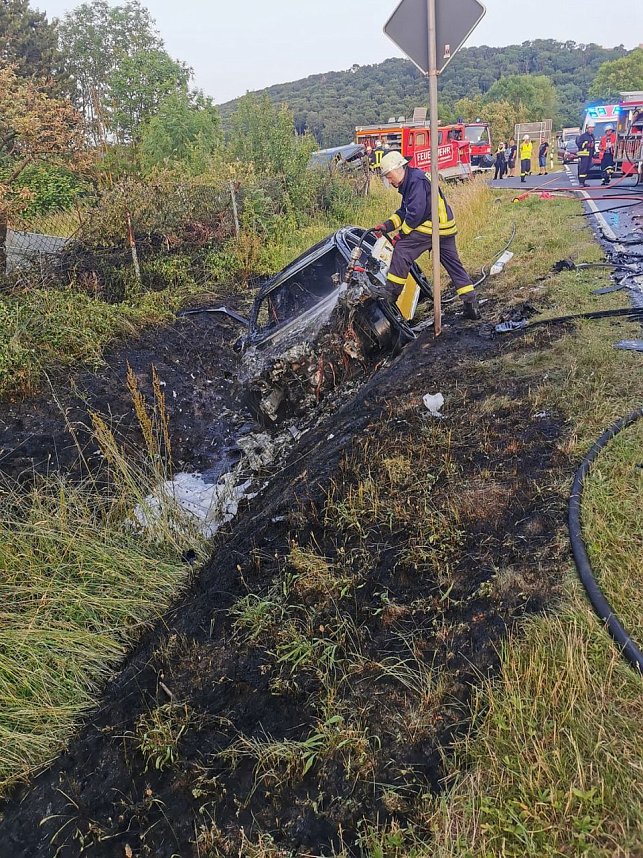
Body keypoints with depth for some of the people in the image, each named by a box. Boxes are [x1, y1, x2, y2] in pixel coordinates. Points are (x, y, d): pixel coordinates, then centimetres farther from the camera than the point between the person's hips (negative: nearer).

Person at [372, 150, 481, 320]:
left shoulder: (417, 181, -15)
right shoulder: (408, 183, 17)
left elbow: (415, 213, -21)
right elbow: (404, 211, 18)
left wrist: (401, 234, -12)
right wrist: (387, 226, 6)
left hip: (432, 227, -11)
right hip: (445, 228, 11)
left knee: (401, 249, -10)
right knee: (454, 265, 11)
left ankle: (390, 296, -7)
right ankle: (472, 305, 14)